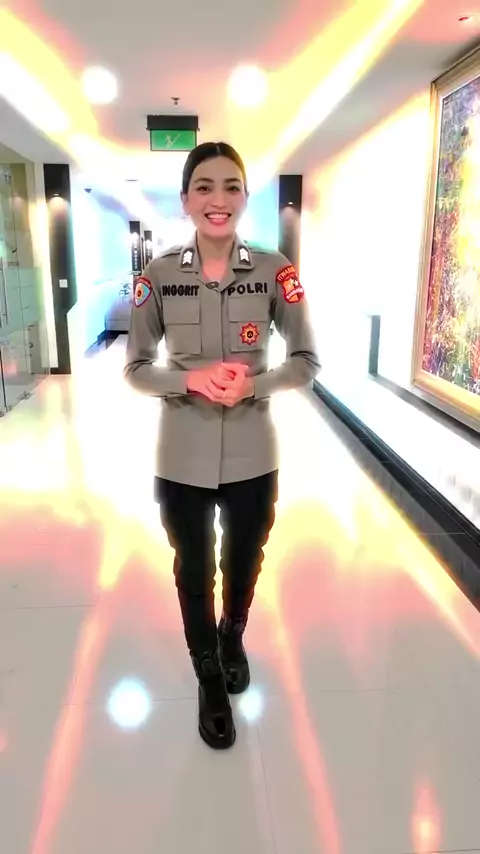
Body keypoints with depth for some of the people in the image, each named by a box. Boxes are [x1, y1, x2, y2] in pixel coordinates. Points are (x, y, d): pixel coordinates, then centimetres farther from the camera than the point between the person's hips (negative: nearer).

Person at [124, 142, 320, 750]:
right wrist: (192, 381, -20)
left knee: (244, 564, 22)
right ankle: (209, 682, 44)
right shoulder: (158, 275, -7)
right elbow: (135, 368, -1)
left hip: (253, 460, 1)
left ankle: (233, 638, 57)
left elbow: (307, 361, -1)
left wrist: (255, 383, -20)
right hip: (181, 462, 0)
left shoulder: (274, 271, -7)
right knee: (193, 570, 16)